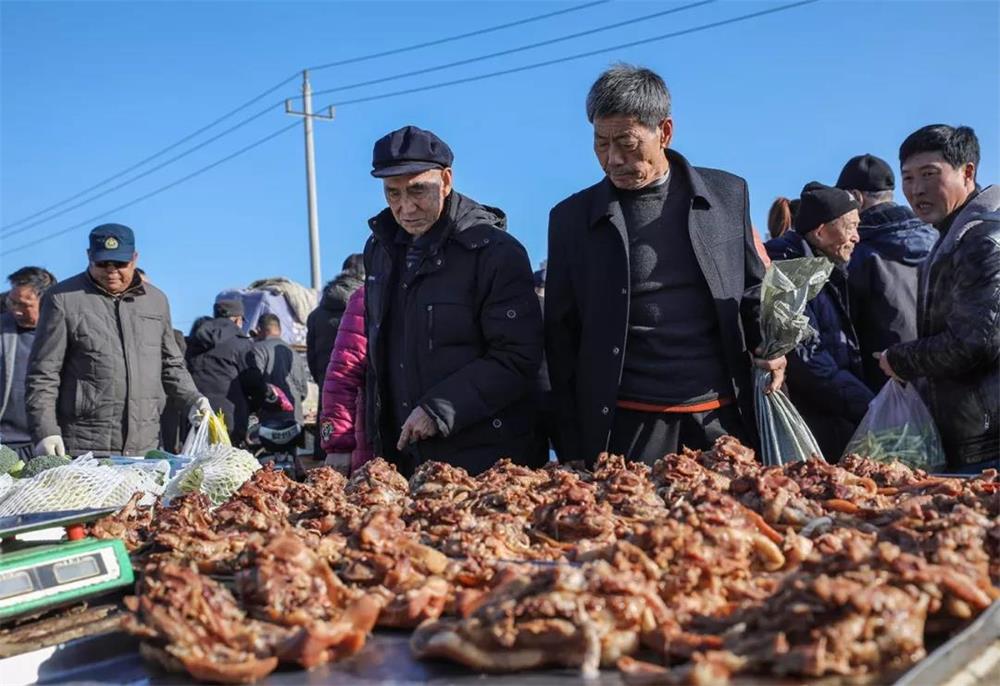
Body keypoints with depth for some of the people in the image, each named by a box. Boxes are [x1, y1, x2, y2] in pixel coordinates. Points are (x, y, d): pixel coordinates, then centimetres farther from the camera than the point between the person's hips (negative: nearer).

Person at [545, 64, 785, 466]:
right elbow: (560, 342, 4)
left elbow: (754, 291, 15)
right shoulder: (571, 218, 2)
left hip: (724, 420, 1)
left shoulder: (728, 195, 5)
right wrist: (573, 453, 2)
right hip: (626, 429, -1)